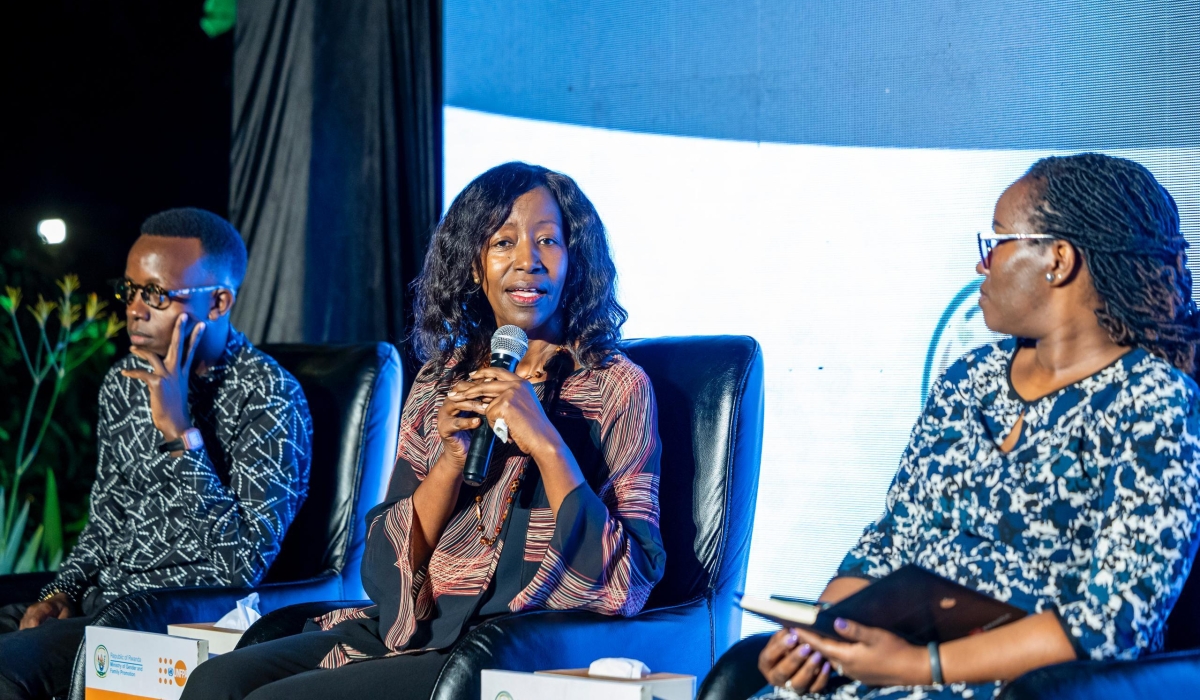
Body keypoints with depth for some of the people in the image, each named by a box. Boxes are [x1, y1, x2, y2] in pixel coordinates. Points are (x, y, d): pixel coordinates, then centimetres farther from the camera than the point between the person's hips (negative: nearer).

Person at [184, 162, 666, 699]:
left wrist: (546, 443, -18)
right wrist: (452, 459, -9)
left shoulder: (617, 386, 0)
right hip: (411, 628, 5)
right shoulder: (441, 379, 14)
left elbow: (627, 585, -10)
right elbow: (387, 563, 8)